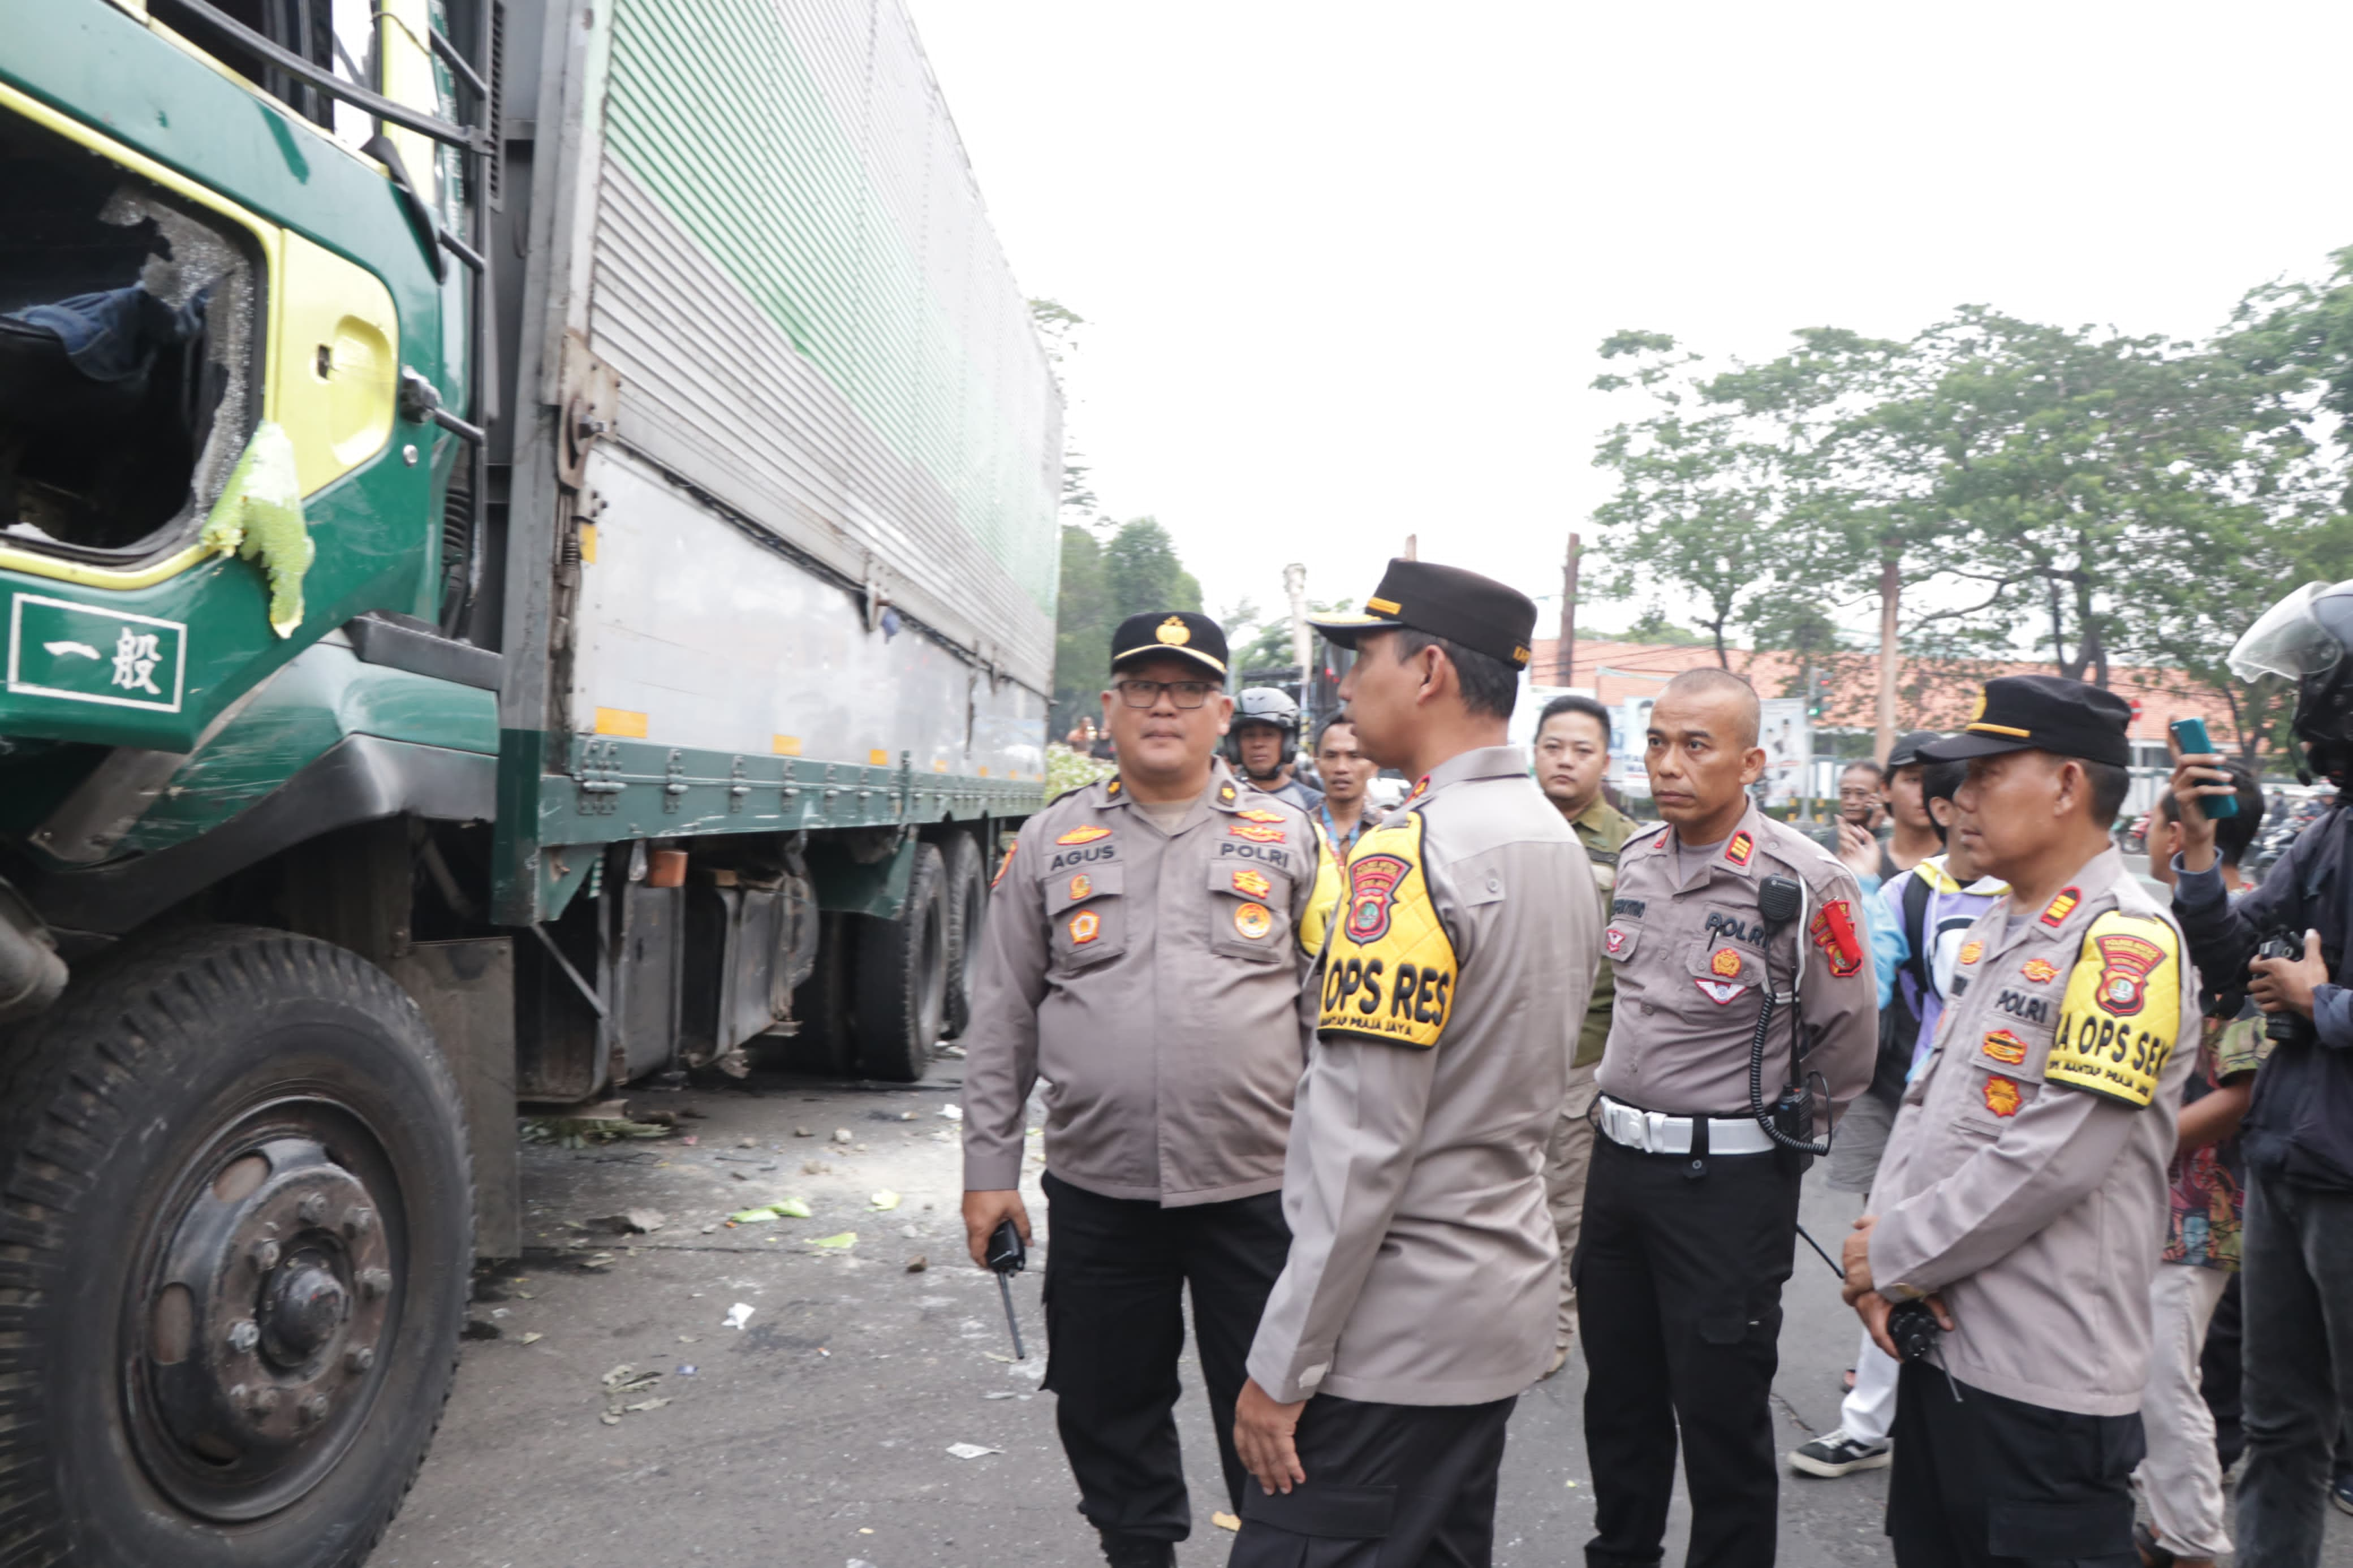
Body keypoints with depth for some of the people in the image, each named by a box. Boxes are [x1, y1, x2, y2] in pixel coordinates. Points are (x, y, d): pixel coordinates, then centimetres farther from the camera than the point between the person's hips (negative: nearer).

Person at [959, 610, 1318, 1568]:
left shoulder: (1286, 838, 4)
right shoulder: (1053, 842, 5)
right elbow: (1000, 1020, 7)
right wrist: (990, 1168, 4)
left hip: (1258, 1189, -1)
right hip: (1097, 1191, 2)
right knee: (1110, 1417, 16)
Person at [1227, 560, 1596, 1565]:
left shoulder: (1410, 854, -19)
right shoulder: (1557, 840, 10)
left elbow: (1364, 1142, -22)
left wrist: (1281, 1366, -16)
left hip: (1395, 1328, -9)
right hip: (1503, 1298, 9)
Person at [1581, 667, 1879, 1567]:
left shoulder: (1803, 883, -17)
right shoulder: (1634, 861, 4)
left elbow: (1845, 1049, -8)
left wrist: (1774, 1130, 4)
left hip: (1730, 1181, -6)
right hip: (1617, 1162, 6)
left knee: (1721, 1416, 6)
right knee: (1618, 1395, 20)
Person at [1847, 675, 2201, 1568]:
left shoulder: (2126, 944, -16)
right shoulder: (1993, 932, 12)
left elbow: (2055, 1159, -22)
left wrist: (1894, 1256, -13)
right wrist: (1881, 1242, -3)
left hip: (2046, 1375, -8)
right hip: (1941, 1339, 8)